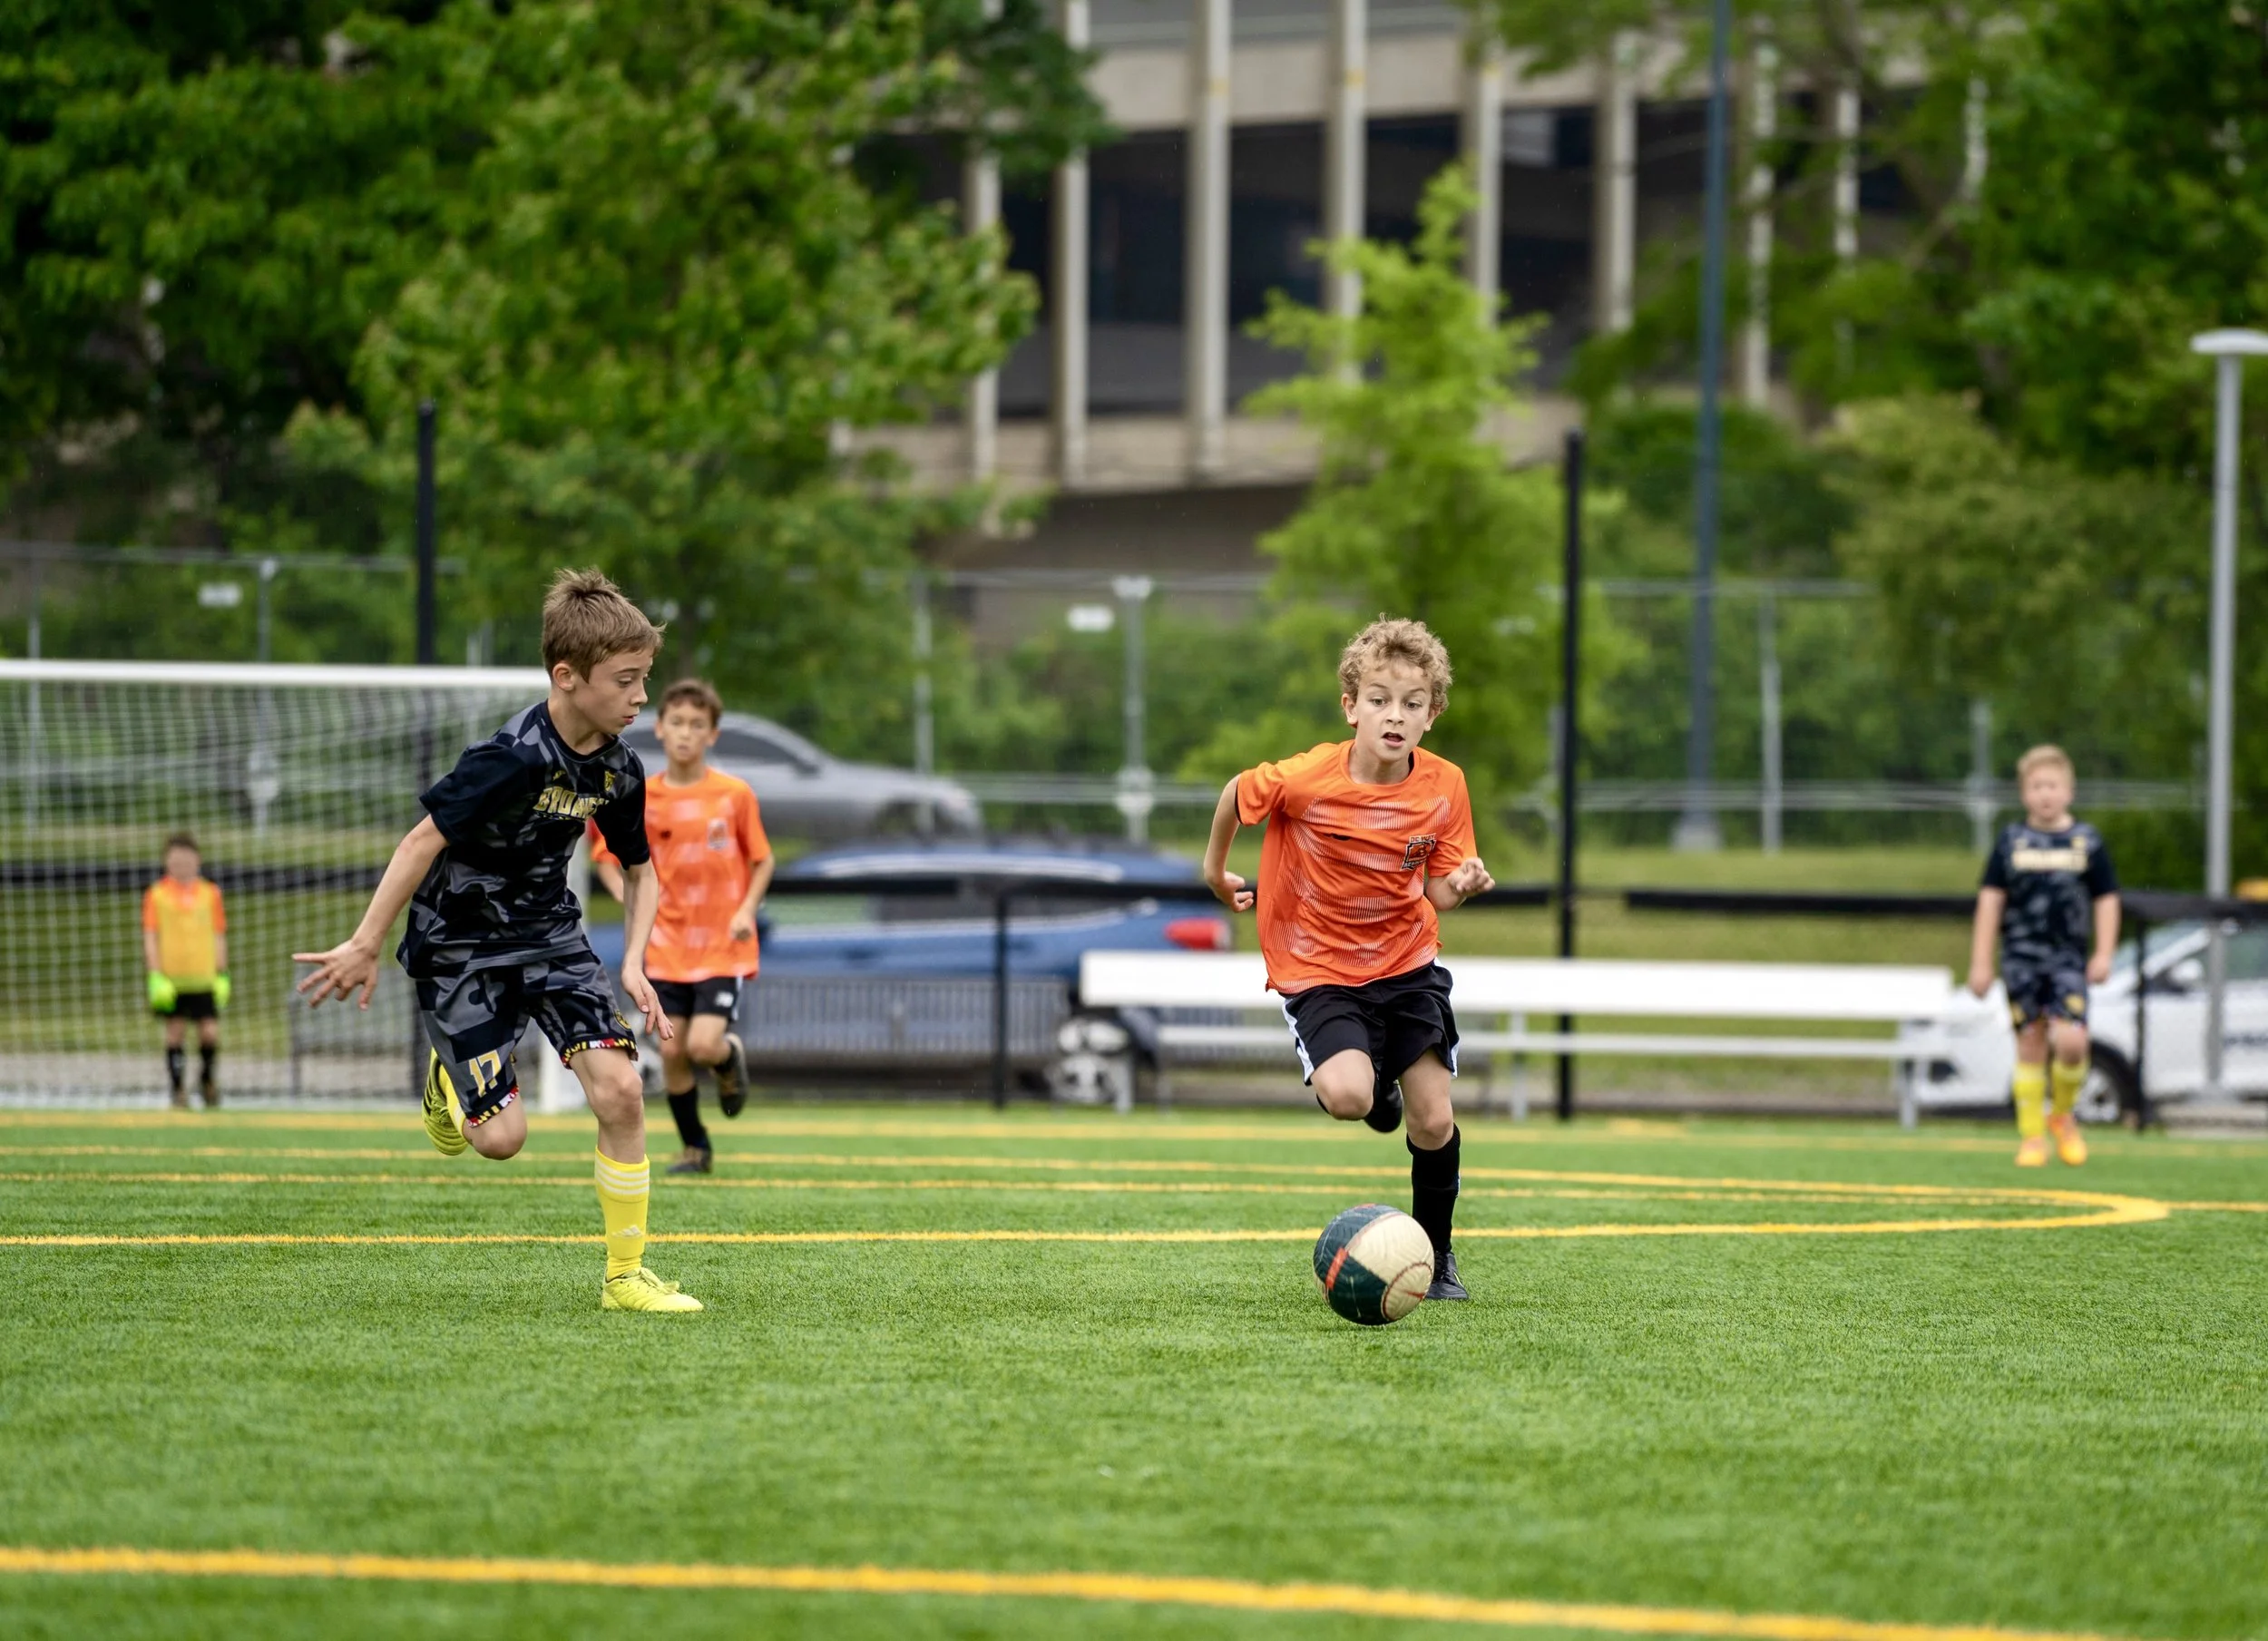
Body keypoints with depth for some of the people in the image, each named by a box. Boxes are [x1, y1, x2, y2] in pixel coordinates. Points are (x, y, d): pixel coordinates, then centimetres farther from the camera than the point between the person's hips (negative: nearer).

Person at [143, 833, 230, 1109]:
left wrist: (222, 975, 7)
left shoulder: (210, 893, 8)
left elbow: (219, 937, 12)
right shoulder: (157, 894, 2)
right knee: (175, 1033, 0)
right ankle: (178, 1091, 10)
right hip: (171, 980, -1)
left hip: (204, 978, 1)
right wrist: (156, 977, -8)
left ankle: (206, 1079, 20)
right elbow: (150, 937, 0)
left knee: (211, 1033, -6)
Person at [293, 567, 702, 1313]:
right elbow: (423, 841, -23)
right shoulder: (513, 759, -27)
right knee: (501, 1137, -10)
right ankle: (448, 1079, 28)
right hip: (459, 944, -6)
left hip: (549, 934, 6)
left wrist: (633, 967, -2)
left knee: (619, 1087, -14)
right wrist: (365, 946, -20)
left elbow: (639, 871, 12)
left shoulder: (618, 771, -5)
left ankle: (626, 1275, -2)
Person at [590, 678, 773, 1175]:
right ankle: (695, 1148, 18)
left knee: (704, 1044, -16)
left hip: (723, 947, -2)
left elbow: (762, 860, 6)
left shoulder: (735, 794, -5)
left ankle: (731, 1058, 22)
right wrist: (630, 898, -8)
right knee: (672, 1051, 0)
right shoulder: (641, 799, -2)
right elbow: (604, 857, 10)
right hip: (667, 945, 2)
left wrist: (747, 909, -9)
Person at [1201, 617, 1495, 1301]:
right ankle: (1376, 1086, 14)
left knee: (1434, 1120, -2)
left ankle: (1436, 1256, 23)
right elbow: (1237, 794, -1)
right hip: (1318, 969, -3)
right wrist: (1216, 869, 12)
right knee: (1347, 1097, -26)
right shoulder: (1306, 781, -22)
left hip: (1407, 962, 3)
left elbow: (1437, 891, -3)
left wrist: (1463, 884, -26)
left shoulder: (1444, 788, -12)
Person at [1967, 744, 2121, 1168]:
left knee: (2071, 1041, -16)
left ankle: (2062, 1113, 11)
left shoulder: (2087, 841, 5)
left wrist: (2103, 954, -1)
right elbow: (1990, 899, 7)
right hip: (2021, 955, 1)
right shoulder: (2012, 840, 5)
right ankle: (2031, 1137, 9)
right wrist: (1980, 962, 3)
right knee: (2030, 1044, 1)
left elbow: (2106, 899, 9)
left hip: (2068, 958, -1)